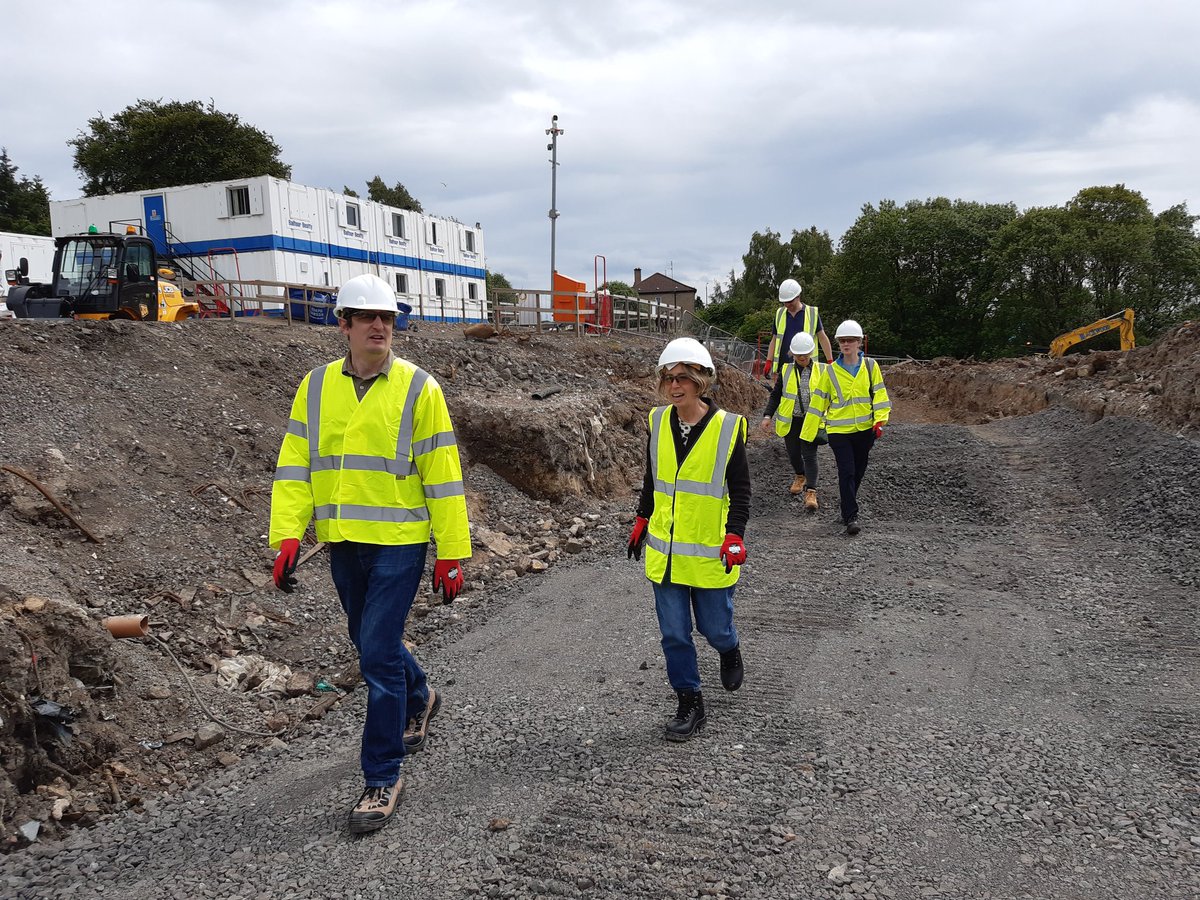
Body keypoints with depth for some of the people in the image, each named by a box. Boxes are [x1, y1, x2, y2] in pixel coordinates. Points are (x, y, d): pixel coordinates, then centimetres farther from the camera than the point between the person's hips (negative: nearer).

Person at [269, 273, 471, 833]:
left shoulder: (418, 387, -7)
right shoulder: (317, 386, 4)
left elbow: (443, 477, -7)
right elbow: (294, 466, 2)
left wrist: (451, 555, -8)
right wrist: (287, 536, -9)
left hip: (399, 542, -5)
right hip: (342, 543, 5)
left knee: (378, 654, -6)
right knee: (372, 642, 20)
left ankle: (383, 778, 10)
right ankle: (418, 698, 50)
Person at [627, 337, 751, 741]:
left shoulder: (727, 427, -11)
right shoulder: (658, 421, 0)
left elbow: (740, 489, -7)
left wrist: (735, 536, -17)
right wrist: (641, 521, 17)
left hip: (710, 552, -3)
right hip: (663, 551, 3)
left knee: (714, 627, 10)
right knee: (673, 633, 7)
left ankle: (729, 650, 46)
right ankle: (690, 704, 24)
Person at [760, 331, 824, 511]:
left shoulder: (820, 371, -1)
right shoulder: (785, 370, 2)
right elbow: (775, 395, 6)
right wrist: (768, 416, -3)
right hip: (790, 420, 2)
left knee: (809, 455, -9)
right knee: (793, 453, 14)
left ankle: (810, 492, -9)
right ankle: (800, 476, 42)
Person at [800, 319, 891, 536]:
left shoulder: (870, 366, 1)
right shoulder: (830, 371, -1)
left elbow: (879, 394, 3)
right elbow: (818, 402, 3)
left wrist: (879, 420, -11)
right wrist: (808, 433, 3)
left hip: (865, 429, 2)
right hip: (839, 430, -2)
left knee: (858, 472, 13)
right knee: (847, 473, -9)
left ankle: (847, 508, 33)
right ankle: (851, 517, -5)